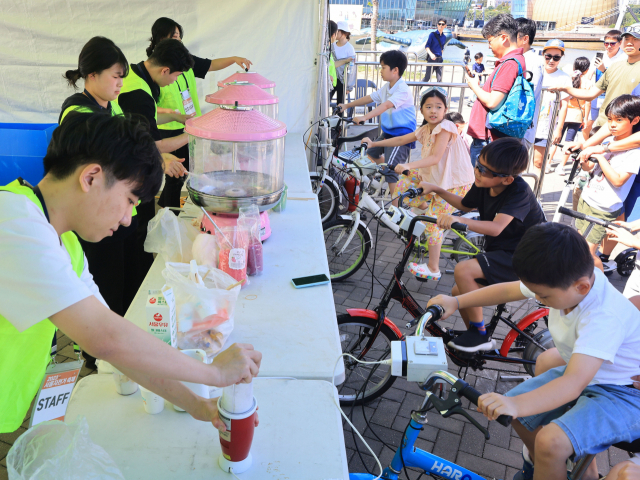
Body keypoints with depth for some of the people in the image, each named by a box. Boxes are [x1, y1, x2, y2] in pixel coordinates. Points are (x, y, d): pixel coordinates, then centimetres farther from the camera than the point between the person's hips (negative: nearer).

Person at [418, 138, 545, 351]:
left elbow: (495, 227, -40)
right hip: (500, 253, 9)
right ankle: (476, 339, 27)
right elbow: (465, 205, 19)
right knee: (459, 292, 3)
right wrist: (437, 190, 9)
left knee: (463, 270, -26)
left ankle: (479, 333, -7)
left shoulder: (519, 191, -25)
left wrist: (458, 220, -54)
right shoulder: (483, 185, -3)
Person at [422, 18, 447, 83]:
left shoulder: (444, 37, 10)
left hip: (439, 59, 5)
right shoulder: (432, 34, -4)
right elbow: (426, 46, -9)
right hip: (431, 59, -4)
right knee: (427, 77, 0)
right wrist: (431, 54, -25)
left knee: (439, 79, -2)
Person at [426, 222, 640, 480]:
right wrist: (456, 301, -7)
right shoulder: (564, 280, -13)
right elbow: (509, 290, 0)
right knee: (517, 412, 0)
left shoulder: (604, 318, -36)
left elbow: (574, 383, -45)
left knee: (551, 442, -29)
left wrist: (516, 404, -59)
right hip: (578, 368, 8)